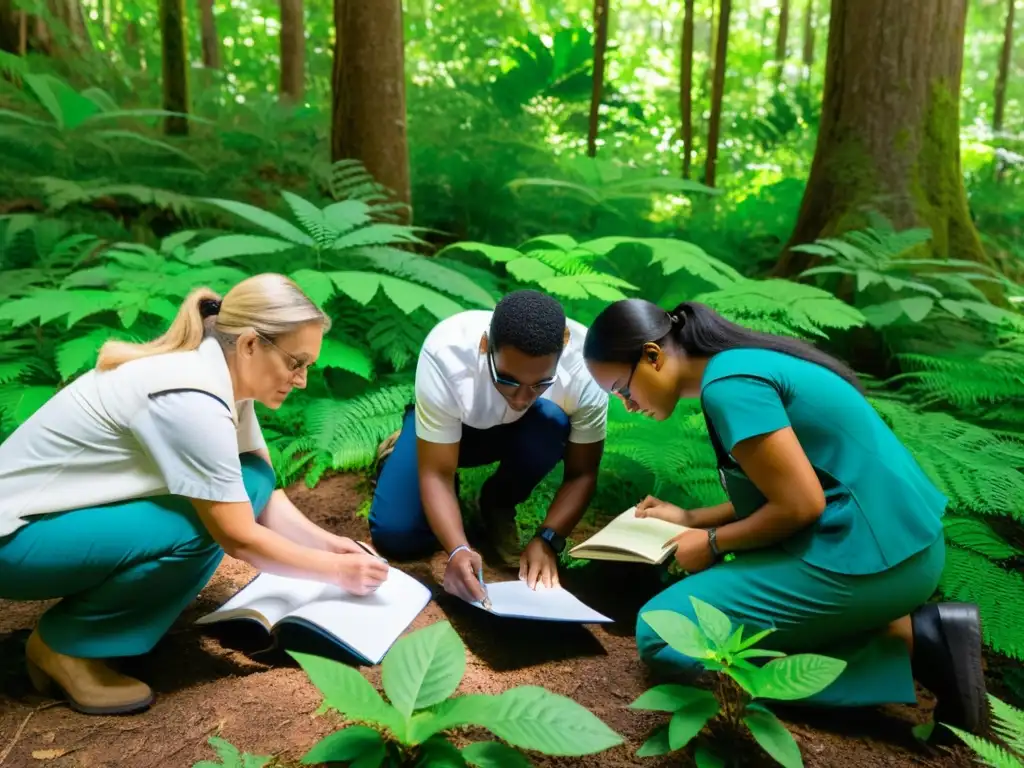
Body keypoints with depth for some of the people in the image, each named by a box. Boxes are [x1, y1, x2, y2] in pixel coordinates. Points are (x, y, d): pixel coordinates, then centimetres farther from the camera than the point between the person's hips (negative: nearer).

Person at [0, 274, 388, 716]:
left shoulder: (222, 375, -4)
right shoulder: (190, 400, -30)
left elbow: (264, 496, 5)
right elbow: (239, 538, -24)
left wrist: (326, 542, -7)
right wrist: (337, 571, -13)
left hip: (70, 510, 8)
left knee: (250, 483, -7)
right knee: (200, 530, -29)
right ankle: (63, 643, -6)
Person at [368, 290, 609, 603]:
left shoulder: (584, 364, -35)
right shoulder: (445, 355, -38)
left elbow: (582, 473, -22)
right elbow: (436, 473, -31)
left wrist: (547, 539, -36)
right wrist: (458, 550, -46)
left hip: (525, 430, 1)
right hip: (447, 426, -1)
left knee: (553, 422, -34)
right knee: (394, 533, -18)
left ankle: (498, 506, -4)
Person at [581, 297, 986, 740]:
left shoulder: (728, 383, -18)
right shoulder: (740, 362, 12)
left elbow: (801, 505, -20)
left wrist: (712, 544, -5)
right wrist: (690, 519, 18)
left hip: (864, 557, -10)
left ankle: (905, 641, -6)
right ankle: (910, 627, 9)